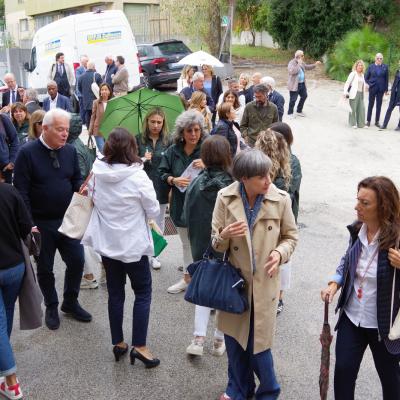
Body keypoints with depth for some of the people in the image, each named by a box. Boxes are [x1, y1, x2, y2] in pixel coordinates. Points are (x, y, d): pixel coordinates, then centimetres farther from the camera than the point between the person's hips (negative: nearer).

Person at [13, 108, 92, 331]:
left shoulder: (70, 151, 0)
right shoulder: (27, 153, -13)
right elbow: (21, 191, -13)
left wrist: (82, 188, -12)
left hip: (68, 219, 4)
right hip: (41, 223, -3)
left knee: (77, 261, 7)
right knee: (45, 268, 11)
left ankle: (70, 302, 31)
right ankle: (51, 308, 32)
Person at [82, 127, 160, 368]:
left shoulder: (97, 174, -7)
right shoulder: (138, 176, -19)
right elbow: (154, 211, -10)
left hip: (106, 243, 5)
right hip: (133, 244, -4)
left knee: (115, 293, 15)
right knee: (143, 293, 9)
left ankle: (118, 343, 24)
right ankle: (139, 346, 5)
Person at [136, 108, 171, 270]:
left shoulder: (168, 141, 0)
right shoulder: (138, 140, -2)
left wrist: (172, 187, -6)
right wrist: (142, 159, -17)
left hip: (161, 188, 1)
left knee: (159, 221, 11)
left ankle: (154, 254, 25)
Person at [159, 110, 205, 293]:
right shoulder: (173, 151, 0)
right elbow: (162, 172, 7)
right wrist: (173, 180, -13)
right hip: (180, 204, 4)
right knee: (186, 243, 21)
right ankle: (187, 278, 37)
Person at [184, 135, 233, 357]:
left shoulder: (195, 184, -9)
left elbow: (187, 216, 0)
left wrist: (195, 243, 13)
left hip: (202, 248, 3)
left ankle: (198, 338, 11)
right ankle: (220, 340, 25)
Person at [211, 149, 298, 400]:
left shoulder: (281, 199, -11)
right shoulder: (225, 198, -9)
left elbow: (291, 236, 3)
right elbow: (215, 243, -2)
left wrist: (280, 252, -17)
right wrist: (224, 236, -25)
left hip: (264, 282, -2)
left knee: (258, 342, 3)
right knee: (234, 337, 15)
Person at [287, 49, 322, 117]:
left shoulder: (301, 62, 11)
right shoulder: (291, 63, -15)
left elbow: (307, 67, 27)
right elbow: (292, 71, -30)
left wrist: (315, 64, 17)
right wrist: (299, 64, -27)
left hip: (302, 84, 9)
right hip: (294, 85, -9)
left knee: (304, 96, 14)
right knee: (293, 99, -3)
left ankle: (299, 111, 30)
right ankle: (290, 113, 14)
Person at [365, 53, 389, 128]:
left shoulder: (385, 67, 2)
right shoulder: (371, 66, 1)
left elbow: (386, 79, 4)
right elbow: (366, 77, 7)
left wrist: (386, 89, 3)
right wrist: (368, 84, -7)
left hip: (381, 89, 1)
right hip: (372, 88, 0)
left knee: (379, 105, 6)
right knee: (370, 105, 7)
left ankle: (377, 121, 14)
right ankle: (368, 121, 15)